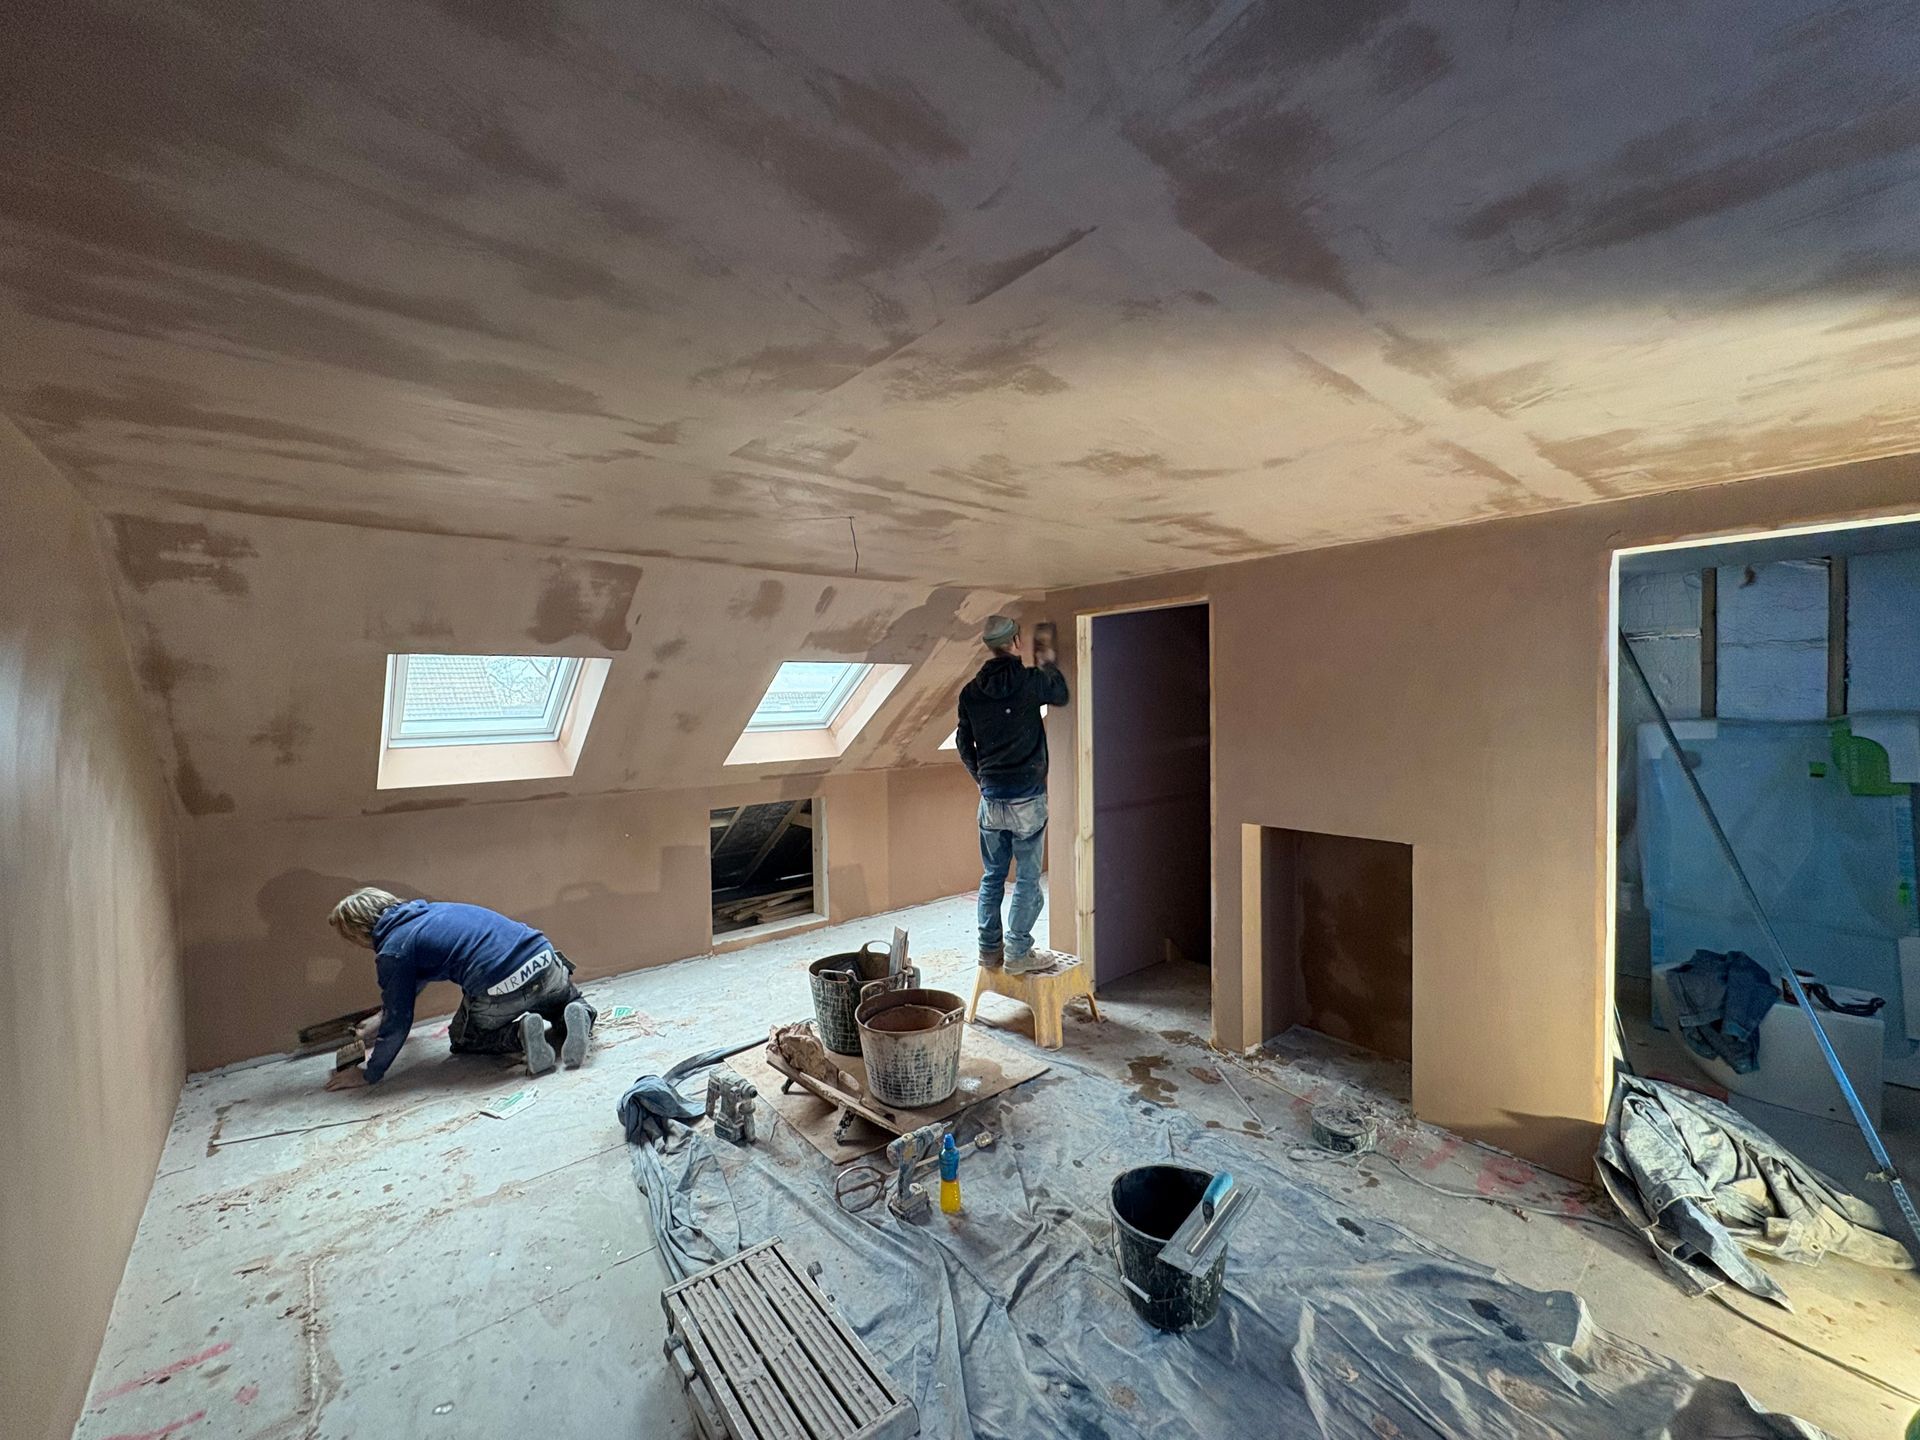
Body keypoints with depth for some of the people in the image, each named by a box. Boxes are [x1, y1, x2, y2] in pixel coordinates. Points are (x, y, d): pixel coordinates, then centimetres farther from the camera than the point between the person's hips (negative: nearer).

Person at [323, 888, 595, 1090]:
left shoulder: (393, 952, 4)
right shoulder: (429, 909, 25)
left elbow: (398, 1023, 11)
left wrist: (369, 1074, 27)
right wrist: (383, 1016, 54)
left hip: (499, 992, -5)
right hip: (546, 960, 5)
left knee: (463, 1040, 29)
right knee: (572, 1002, 35)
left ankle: (519, 1036, 0)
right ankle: (577, 1017, 0)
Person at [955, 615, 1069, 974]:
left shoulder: (971, 691, 3)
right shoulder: (1030, 680, -9)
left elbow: (963, 744, 10)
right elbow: (1061, 695, 12)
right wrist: (1048, 663, 29)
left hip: (991, 797, 5)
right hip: (1027, 798, -4)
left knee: (992, 876, 15)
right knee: (1027, 878, 5)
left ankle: (989, 948, 22)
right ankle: (1017, 953, 9)